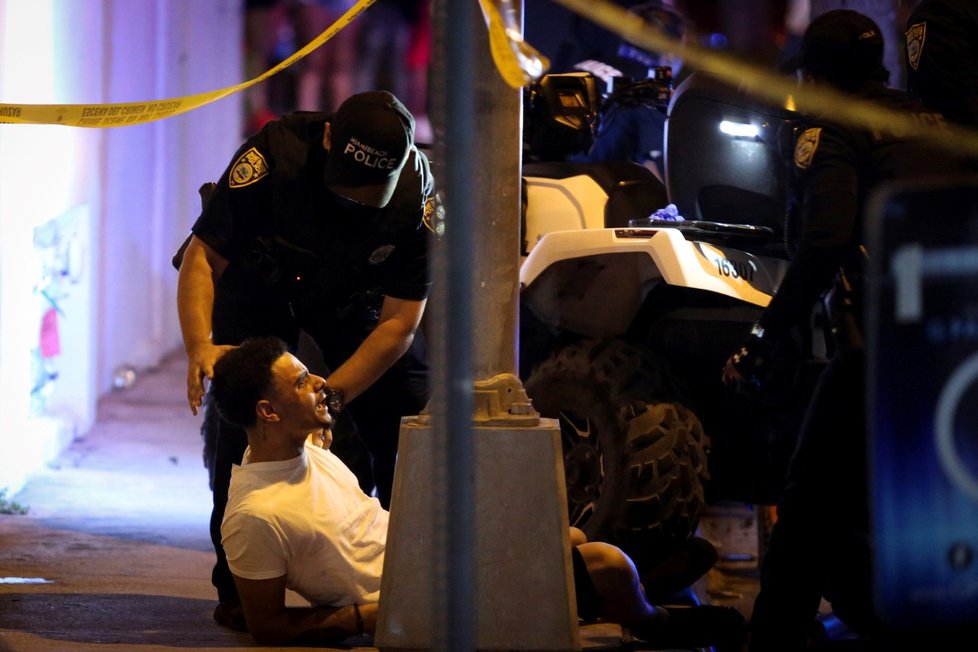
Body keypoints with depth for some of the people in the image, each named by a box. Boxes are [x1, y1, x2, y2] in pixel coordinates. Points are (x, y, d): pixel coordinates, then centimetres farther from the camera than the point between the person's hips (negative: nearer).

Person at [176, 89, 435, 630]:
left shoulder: (417, 196, -29)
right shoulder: (277, 154, -35)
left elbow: (399, 322, -24)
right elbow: (203, 256, -28)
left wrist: (331, 395, -35)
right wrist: (200, 346, -44)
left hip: (354, 297, 2)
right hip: (261, 284, -2)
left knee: (413, 412, -8)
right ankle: (238, 586, -9)